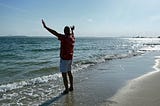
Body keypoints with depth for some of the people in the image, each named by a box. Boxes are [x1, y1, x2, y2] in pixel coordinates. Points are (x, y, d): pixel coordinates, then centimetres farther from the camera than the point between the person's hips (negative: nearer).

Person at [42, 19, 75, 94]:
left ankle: (66, 90, 4)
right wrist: (72, 30, 51)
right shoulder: (72, 37, 4)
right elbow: (72, 34, 30)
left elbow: (55, 33, -22)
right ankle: (71, 87, 28)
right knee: (69, 72, 19)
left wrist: (45, 27, -18)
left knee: (64, 74, -1)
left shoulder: (64, 37, -19)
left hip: (64, 58, -8)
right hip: (70, 58, 9)